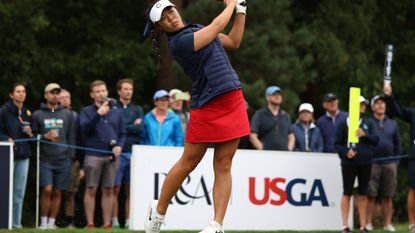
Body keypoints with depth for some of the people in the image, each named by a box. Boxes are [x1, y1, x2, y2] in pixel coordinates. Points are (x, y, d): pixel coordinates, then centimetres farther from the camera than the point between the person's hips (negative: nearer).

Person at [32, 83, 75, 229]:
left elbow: (71, 137, 10)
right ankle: (43, 222, -2)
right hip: (45, 159, -2)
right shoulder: (38, 115, 7)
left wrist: (71, 156, 3)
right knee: (47, 189, -12)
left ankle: (52, 222, 10)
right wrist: (45, 136, -10)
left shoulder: (67, 115, 10)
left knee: (57, 192, 2)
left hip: (63, 160, 2)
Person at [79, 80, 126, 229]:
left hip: (112, 156, 3)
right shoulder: (86, 111, 6)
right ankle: (90, 224, 0)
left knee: (108, 190, 4)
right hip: (93, 155, -3)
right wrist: (98, 114, -21)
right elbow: (84, 128, -11)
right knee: (91, 190, -4)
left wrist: (119, 145, -2)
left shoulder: (116, 112, 14)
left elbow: (122, 133, 17)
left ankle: (107, 224, 8)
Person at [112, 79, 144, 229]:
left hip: (133, 153, 3)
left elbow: (140, 129, 2)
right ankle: (114, 221, -4)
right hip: (118, 153, -3)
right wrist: (132, 127, -6)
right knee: (115, 189, -6)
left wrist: (123, 127, -3)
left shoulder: (137, 110, 17)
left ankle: (129, 222, 4)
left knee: (130, 191, 3)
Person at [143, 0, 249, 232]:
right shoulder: (179, 42, -13)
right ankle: (158, 211, 20)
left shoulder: (197, 29, 14)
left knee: (223, 165, 1)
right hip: (206, 108, -7)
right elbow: (217, 26, -10)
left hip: (234, 101, 7)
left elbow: (234, 41, 22)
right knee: (187, 163, 1)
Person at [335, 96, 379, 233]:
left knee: (363, 195, 7)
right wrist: (346, 151, -17)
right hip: (349, 163, -4)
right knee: (347, 193, 0)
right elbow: (338, 144, 0)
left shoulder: (367, 124, 12)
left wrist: (365, 135, -9)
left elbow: (375, 140, 8)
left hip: (366, 163, 4)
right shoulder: (344, 124, 1)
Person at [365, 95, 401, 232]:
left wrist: (396, 161, 10)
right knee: (371, 196, -5)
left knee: (387, 197, 4)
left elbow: (397, 144, 18)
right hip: (372, 163, -3)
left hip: (389, 164, 3)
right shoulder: (367, 123, 5)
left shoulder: (393, 124, 16)